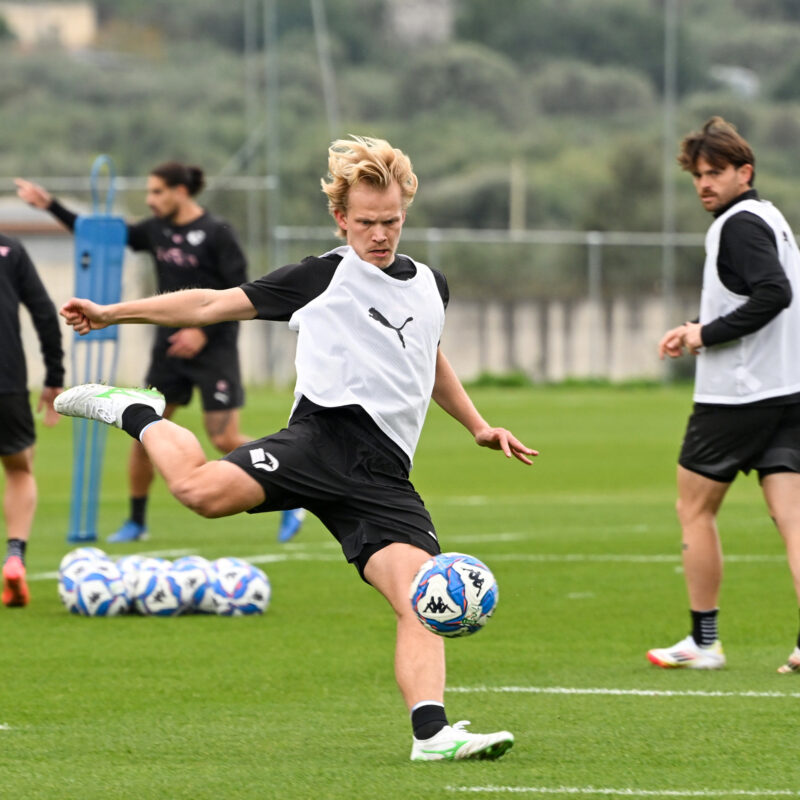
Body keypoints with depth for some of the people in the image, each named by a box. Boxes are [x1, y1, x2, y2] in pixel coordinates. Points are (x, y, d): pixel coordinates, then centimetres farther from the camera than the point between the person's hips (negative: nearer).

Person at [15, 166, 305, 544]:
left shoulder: (216, 233, -11)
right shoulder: (156, 230, 7)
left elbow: (239, 292, -12)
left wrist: (204, 331, -19)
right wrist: (51, 206, 11)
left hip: (213, 347, -6)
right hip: (169, 345, 6)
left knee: (225, 439, -9)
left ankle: (290, 504, 6)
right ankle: (136, 522, 14)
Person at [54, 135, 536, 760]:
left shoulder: (431, 287, 24)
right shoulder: (322, 277, 9)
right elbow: (215, 304, 13)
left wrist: (478, 426, 37)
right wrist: (114, 313, 11)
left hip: (384, 474, 4)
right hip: (326, 434, -4)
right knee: (205, 488, -31)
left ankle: (432, 732, -24)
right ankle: (138, 415, -2)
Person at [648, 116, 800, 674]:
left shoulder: (740, 224, -12)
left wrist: (707, 334, -16)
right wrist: (701, 332, 17)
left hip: (737, 394, -8)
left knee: (695, 509, 7)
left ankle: (704, 642, 12)